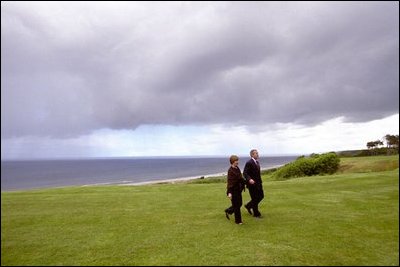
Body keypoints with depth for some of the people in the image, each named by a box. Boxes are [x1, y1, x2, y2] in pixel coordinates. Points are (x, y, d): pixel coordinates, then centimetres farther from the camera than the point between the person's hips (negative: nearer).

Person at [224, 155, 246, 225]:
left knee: (240, 203, 17)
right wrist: (229, 192, -29)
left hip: (238, 189, 9)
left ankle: (228, 211, 36)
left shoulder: (237, 168, 6)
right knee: (236, 205, 2)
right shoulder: (230, 171, -20)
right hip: (233, 190, -9)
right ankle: (238, 221, 17)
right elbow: (229, 182, -24)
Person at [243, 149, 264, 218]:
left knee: (261, 196, 13)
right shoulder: (249, 163, -17)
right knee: (255, 198, 2)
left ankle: (248, 206, 30)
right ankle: (256, 214, 18)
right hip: (252, 183, -9)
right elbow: (245, 173, -22)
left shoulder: (257, 162, 10)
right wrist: (249, 179, -37)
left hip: (258, 183, 9)